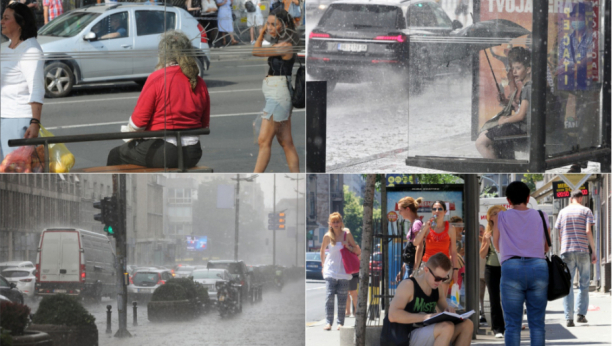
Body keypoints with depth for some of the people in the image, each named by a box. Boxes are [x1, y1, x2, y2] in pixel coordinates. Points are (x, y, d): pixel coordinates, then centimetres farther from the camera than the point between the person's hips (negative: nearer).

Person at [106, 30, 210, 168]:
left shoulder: (157, 78, -12)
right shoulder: (199, 83, 4)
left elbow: (138, 122, -10)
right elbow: (204, 124, 13)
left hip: (163, 154, -7)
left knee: (115, 155, 17)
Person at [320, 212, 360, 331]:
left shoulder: (347, 234, 0)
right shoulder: (327, 236, 1)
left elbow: (357, 251, 4)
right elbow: (322, 251, 18)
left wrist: (348, 246, -12)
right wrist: (323, 265, 18)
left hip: (344, 271, 0)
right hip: (330, 272, 0)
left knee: (342, 298, 0)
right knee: (329, 297, -11)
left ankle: (340, 323, 7)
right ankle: (328, 322, -10)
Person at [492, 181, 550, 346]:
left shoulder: (500, 217, 10)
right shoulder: (542, 217, 14)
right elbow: (546, 247, 18)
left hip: (512, 267, -1)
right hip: (539, 267, 1)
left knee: (512, 324, 0)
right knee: (537, 323, 3)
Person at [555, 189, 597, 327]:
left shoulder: (563, 212, 11)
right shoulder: (586, 211, 2)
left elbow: (559, 234, 11)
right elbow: (588, 231, -8)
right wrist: (593, 251, -4)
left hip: (566, 252, 2)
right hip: (583, 251, -2)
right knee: (584, 284, 10)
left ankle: (569, 318, -4)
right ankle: (581, 314, 5)